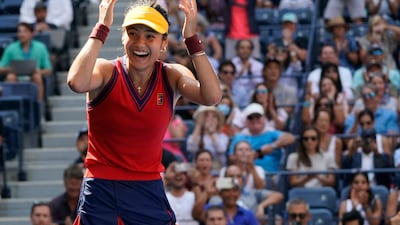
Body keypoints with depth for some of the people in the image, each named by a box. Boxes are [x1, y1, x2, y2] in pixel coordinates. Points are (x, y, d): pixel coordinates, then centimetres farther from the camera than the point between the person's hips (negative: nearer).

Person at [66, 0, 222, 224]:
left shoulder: (171, 77, -3)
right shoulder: (106, 71, -10)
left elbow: (212, 97, -22)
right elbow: (77, 82, -33)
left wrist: (192, 39, -26)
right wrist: (102, 28, -29)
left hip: (149, 189, 2)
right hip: (101, 189, -2)